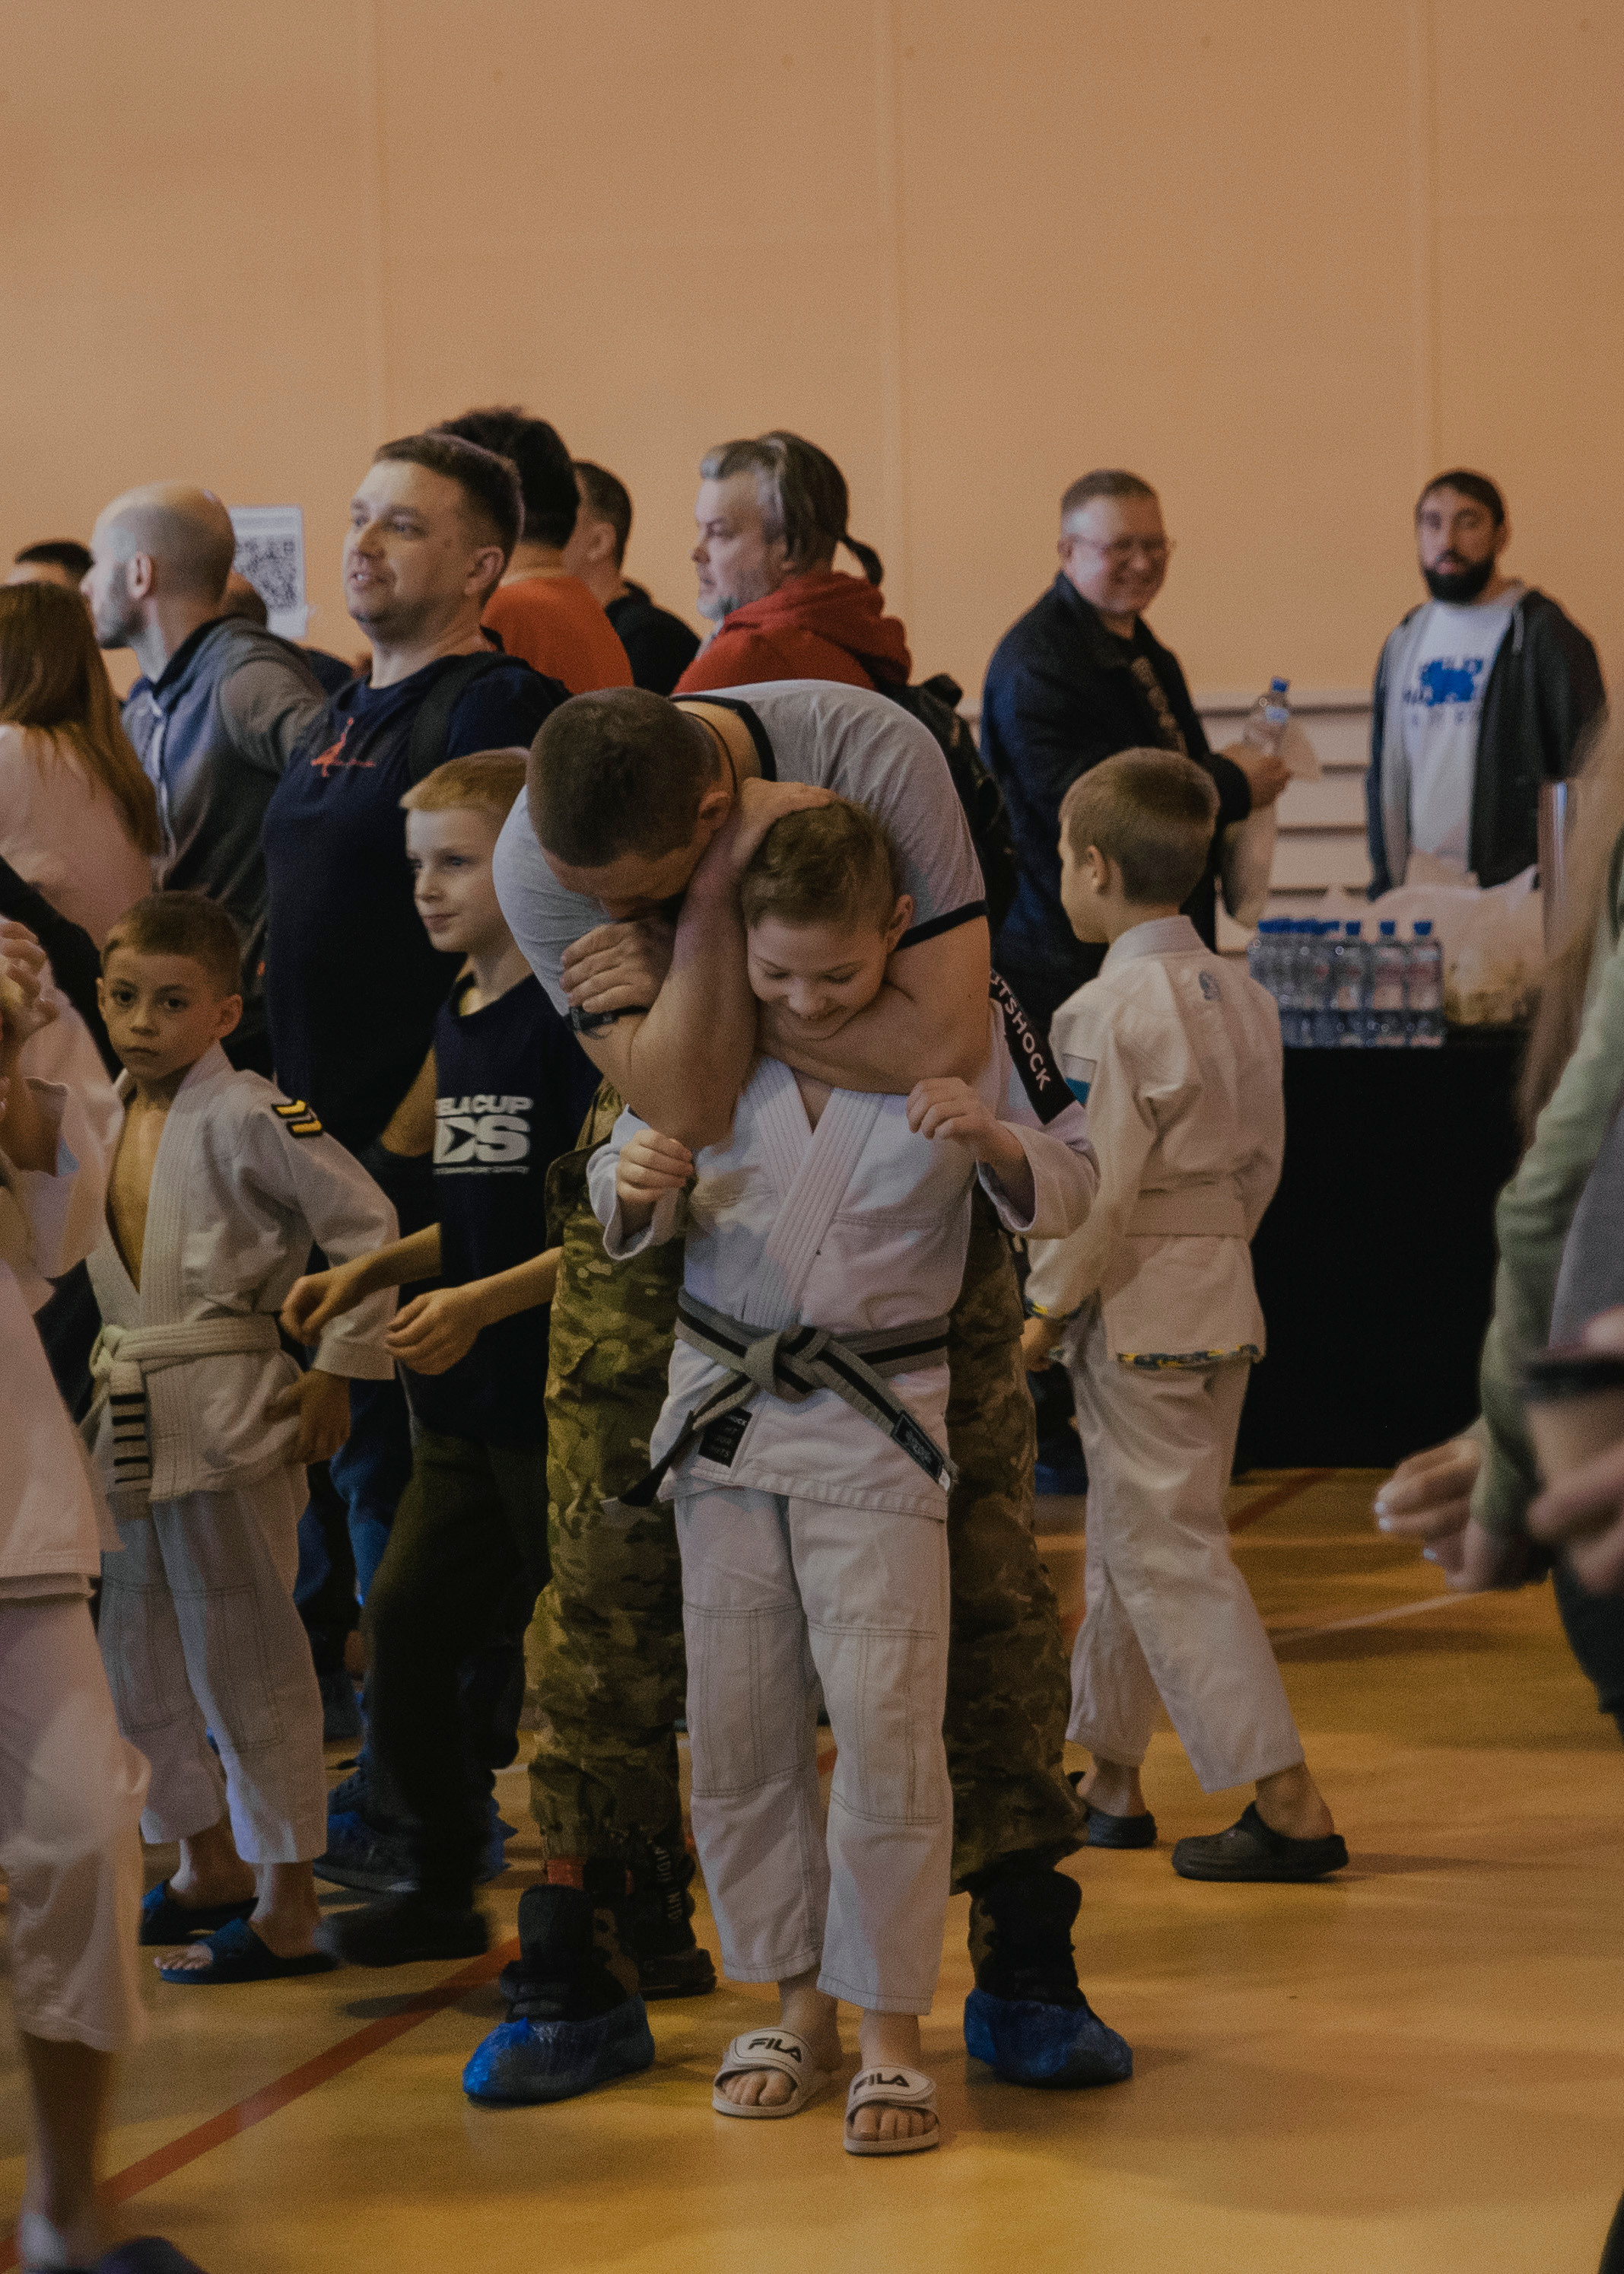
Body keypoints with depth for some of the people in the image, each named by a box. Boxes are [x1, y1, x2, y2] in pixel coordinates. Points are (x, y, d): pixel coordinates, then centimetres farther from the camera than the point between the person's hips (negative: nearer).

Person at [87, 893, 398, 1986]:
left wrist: (336, 1374, -11)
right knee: (137, 1653, 16)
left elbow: (369, 1227, -13)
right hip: (132, 1419, 8)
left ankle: (288, 1906, 6)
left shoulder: (248, 1116, -13)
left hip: (229, 1413, -8)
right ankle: (212, 1863, 33)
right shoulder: (108, 1114, 10)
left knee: (245, 1658, -3)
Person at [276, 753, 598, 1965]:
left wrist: (483, 1301, -23)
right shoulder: (458, 1022, 11)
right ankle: (443, 1886, 23)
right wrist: (374, 1271, 8)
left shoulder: (580, 1016, -15)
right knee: (407, 1625, 8)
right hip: (467, 1408, 8)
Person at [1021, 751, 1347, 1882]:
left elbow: (1096, 1193, -19)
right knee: (1130, 1542, 19)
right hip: (1225, 1300, 9)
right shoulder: (1243, 996, 7)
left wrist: (1045, 1317, -8)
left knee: (1168, 1556, -4)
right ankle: (1112, 1781, 30)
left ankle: (1290, 1807, -8)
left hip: (1134, 1311, -9)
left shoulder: (1108, 1013, -18)